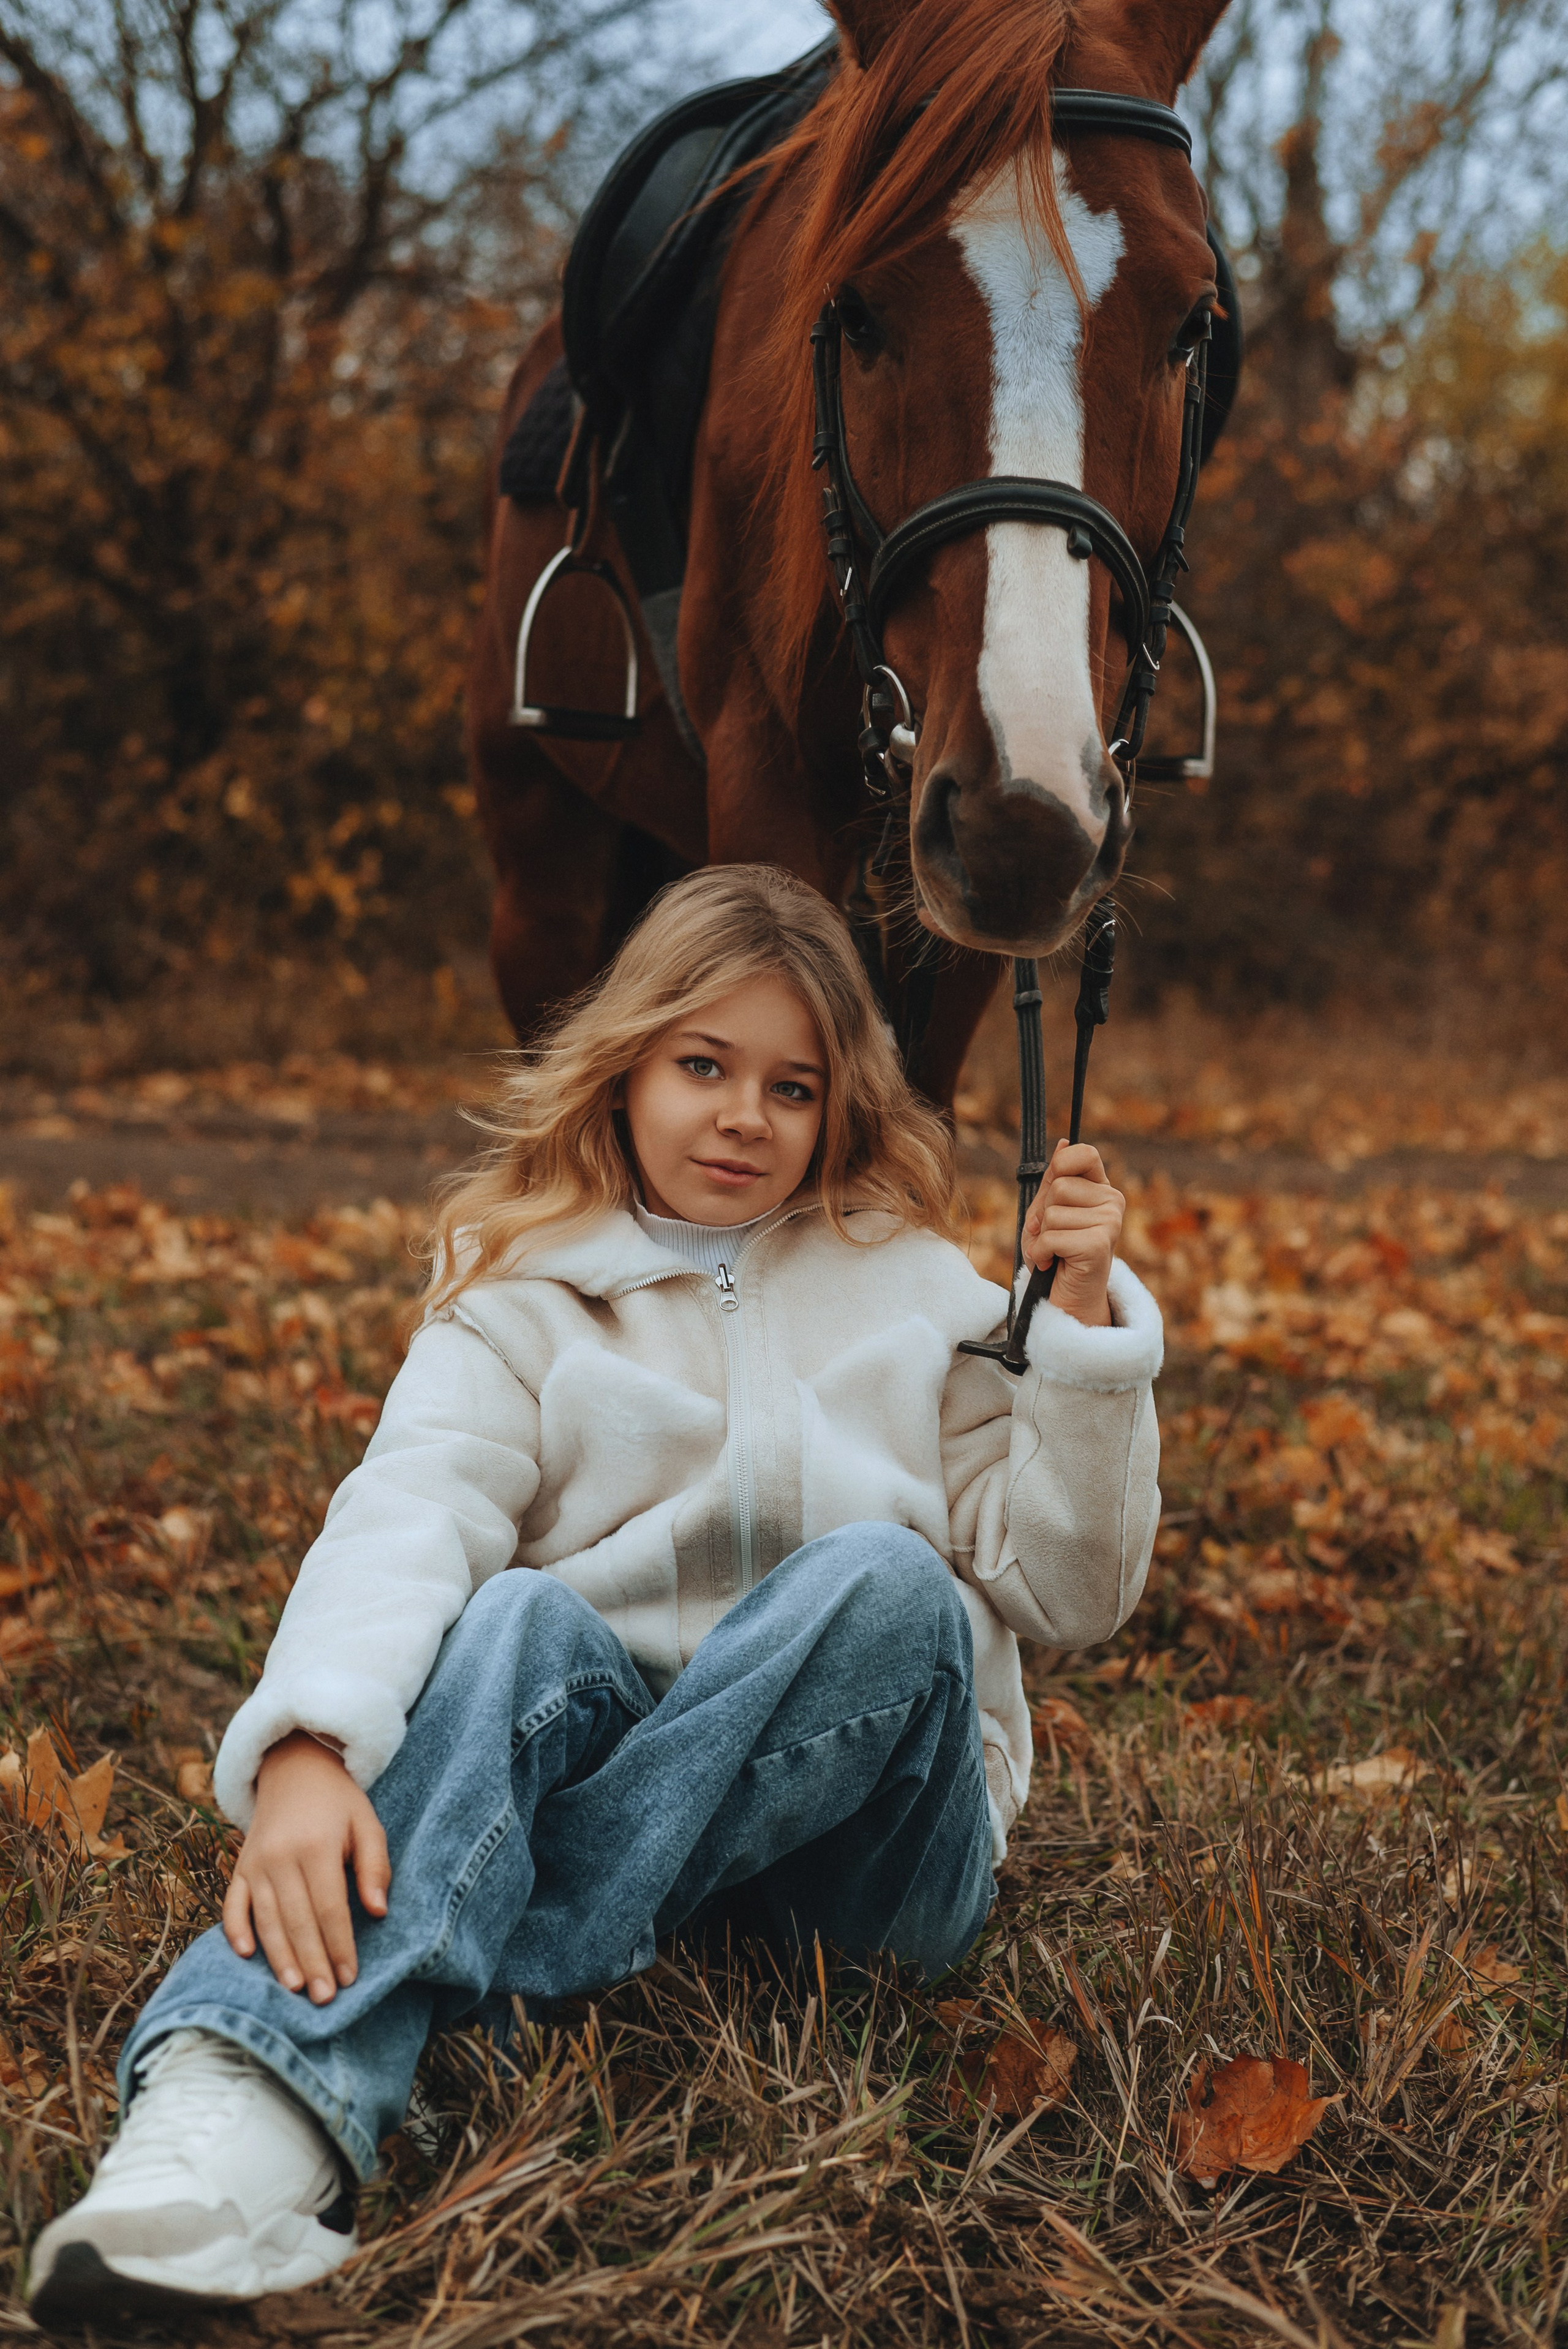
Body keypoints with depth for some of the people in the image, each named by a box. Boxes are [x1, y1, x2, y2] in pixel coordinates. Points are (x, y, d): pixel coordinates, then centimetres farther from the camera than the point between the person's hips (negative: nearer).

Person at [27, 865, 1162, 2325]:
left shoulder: (916, 1287, 12)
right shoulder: (523, 1299, 7)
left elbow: (1066, 1598, 8)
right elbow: (405, 1519, -14)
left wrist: (1083, 1326, -5)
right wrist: (306, 1750, -34)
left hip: (863, 1819, 1)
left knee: (882, 1580, -30)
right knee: (518, 1624, -33)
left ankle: (465, 1964, -34)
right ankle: (247, 2108, -57)